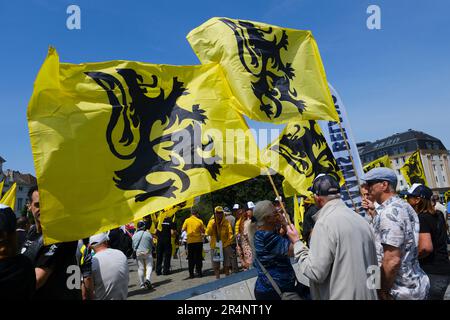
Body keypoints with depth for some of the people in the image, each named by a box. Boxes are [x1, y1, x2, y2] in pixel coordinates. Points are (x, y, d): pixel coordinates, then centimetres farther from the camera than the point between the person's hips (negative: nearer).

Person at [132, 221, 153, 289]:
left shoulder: (134, 235, 5)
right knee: (149, 266, 3)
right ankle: (148, 279, -19)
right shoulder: (148, 234, -5)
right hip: (147, 252, -3)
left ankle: (142, 284, 11)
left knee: (140, 268, 8)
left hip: (138, 253, 3)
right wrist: (151, 249, 22)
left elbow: (133, 246, 11)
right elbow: (152, 244, 3)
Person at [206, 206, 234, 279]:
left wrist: (227, 242, -11)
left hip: (225, 245, 0)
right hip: (215, 246, 0)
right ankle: (217, 277, 18)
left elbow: (230, 233, 0)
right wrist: (212, 226, -21)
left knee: (227, 264, 9)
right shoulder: (211, 222, 1)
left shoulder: (226, 222, 1)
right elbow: (208, 233, -6)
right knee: (216, 265, 6)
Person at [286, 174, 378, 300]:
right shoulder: (361, 220, 4)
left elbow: (316, 272, -21)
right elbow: (373, 265, 12)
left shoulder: (325, 222, -20)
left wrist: (297, 243, -10)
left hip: (341, 295, -7)